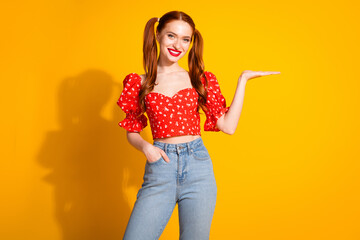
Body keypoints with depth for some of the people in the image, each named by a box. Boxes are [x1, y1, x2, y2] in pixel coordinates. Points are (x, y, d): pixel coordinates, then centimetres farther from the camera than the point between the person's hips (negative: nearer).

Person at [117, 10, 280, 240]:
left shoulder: (199, 80, 9)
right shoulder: (140, 83, 7)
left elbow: (228, 126, 2)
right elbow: (132, 131, 14)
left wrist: (243, 80, 3)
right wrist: (145, 146, -7)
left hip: (198, 166, 1)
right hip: (160, 166, 0)